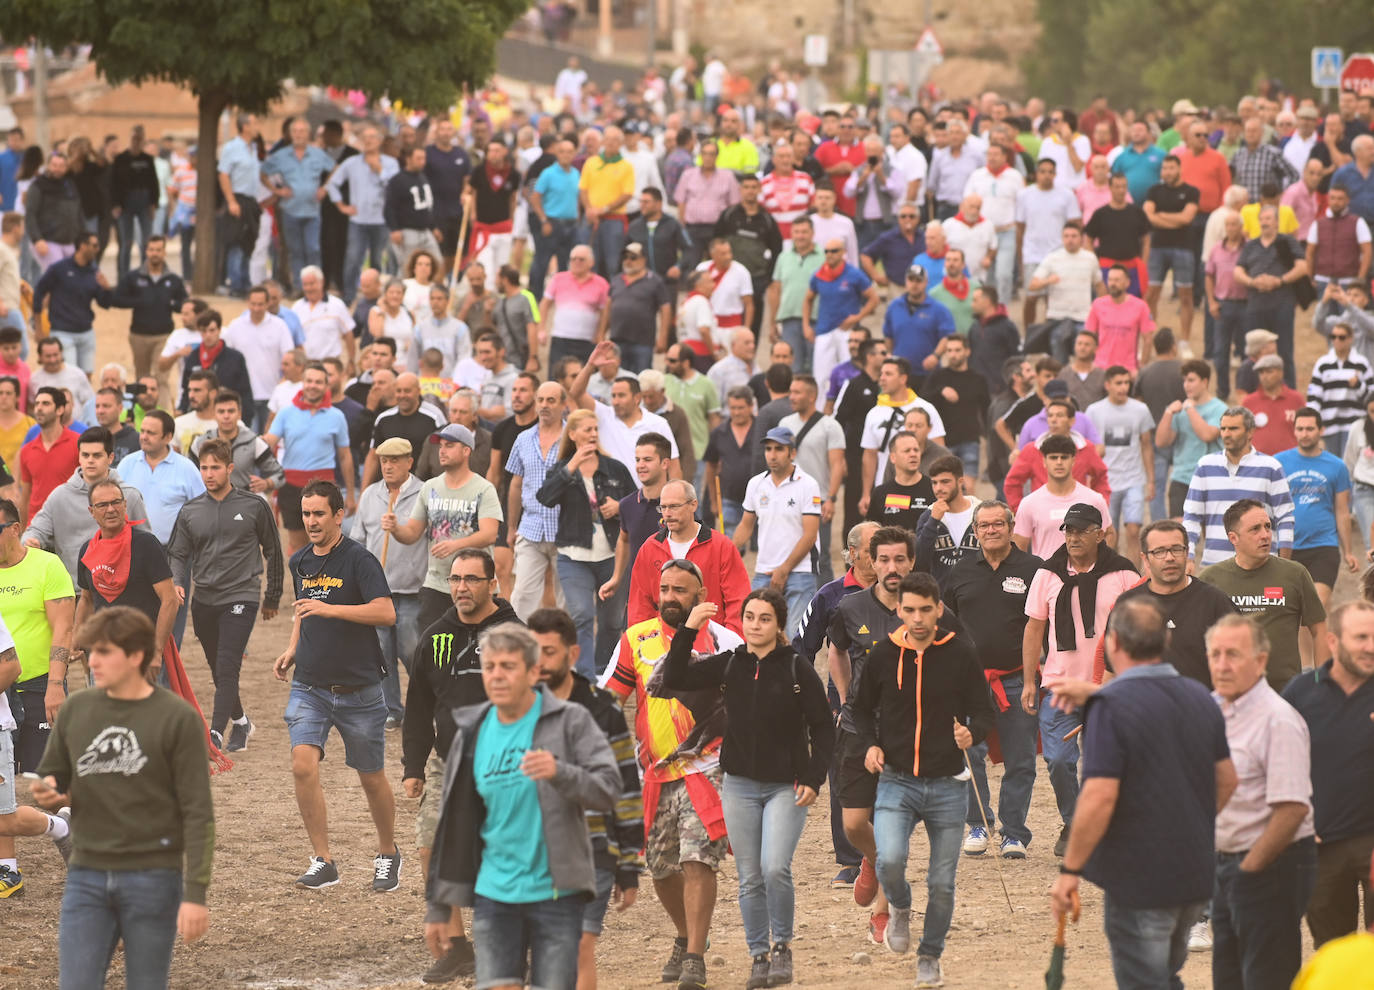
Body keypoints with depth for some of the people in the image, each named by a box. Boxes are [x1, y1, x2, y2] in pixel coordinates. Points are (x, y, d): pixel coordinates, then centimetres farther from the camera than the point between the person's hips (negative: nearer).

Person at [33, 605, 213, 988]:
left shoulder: (177, 718, -6)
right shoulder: (77, 709, 6)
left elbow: (198, 812, -7)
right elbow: (51, 778, 18)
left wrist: (196, 894, -13)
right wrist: (46, 794, -8)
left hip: (152, 879, -3)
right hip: (86, 877, 3)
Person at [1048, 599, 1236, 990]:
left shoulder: (1112, 705, -17)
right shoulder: (1200, 698, 7)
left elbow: (1100, 798, -23)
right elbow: (1227, 780, 15)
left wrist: (1070, 870, -15)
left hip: (1139, 880, -7)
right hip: (1196, 874, 7)